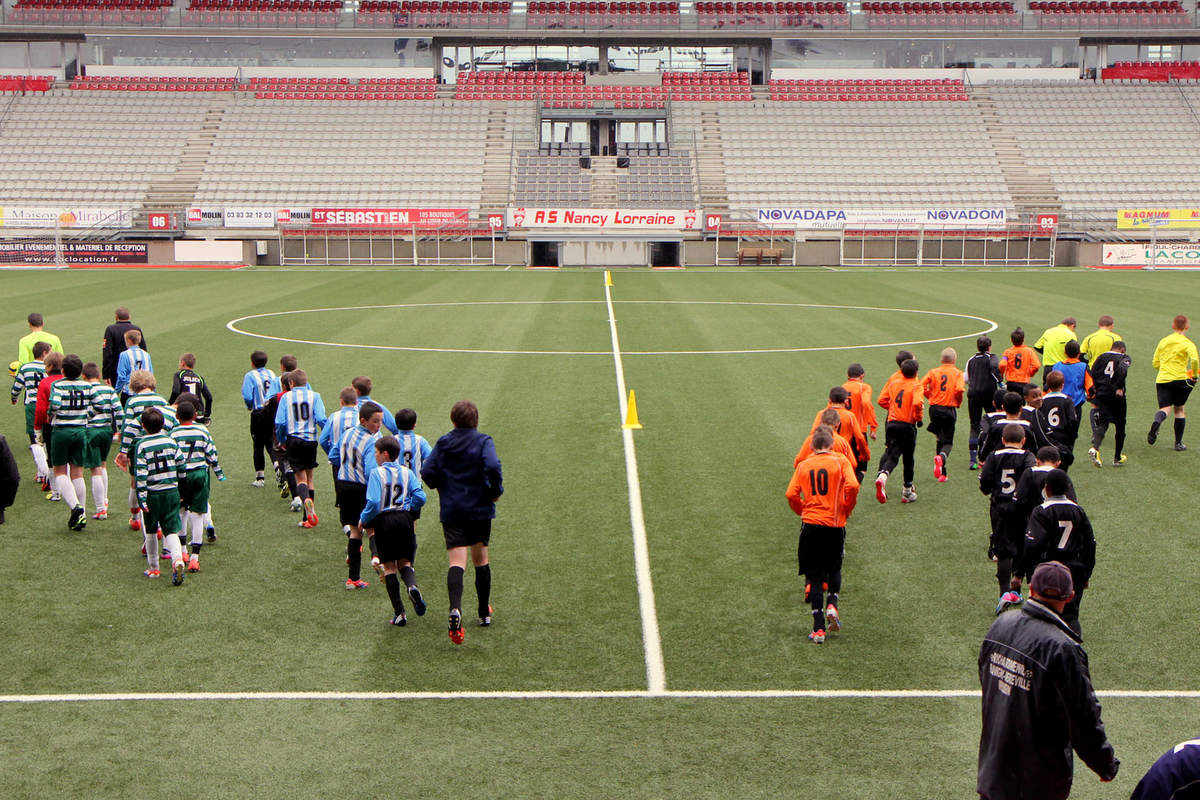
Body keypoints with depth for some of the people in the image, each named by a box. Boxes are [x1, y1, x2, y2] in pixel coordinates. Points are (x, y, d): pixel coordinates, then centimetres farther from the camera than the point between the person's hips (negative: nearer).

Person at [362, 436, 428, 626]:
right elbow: (420, 497, -3)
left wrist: (364, 519, -1)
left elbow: (373, 502, -17)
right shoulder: (407, 472, 5)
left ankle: (399, 612, 2)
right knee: (405, 562, 14)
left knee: (389, 566, 6)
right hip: (404, 519, 3)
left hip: (384, 520, -3)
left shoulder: (376, 473, -7)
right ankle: (412, 585, -21)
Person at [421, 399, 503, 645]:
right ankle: (484, 613, 27)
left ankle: (455, 608, -34)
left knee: (456, 562, -8)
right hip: (480, 509, 0)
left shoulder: (443, 443, 5)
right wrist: (496, 491, -6)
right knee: (481, 560, 17)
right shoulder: (483, 441, -4)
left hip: (451, 511, 1)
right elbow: (493, 467, -21)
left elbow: (427, 472, -3)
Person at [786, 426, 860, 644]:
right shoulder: (840, 460, 1)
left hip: (810, 524, 1)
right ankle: (832, 603, -2)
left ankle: (818, 628, -1)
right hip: (835, 524, 0)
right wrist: (846, 510, 3)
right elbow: (852, 486, -13)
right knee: (834, 568, 23)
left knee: (814, 576, 6)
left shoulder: (803, 465, 7)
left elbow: (791, 495, -3)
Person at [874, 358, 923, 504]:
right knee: (908, 458, 12)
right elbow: (918, 403, -24)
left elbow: (881, 400, 7)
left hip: (892, 423, 3)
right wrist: (919, 418, -7)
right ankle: (907, 491, 21)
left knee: (892, 455, 1)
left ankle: (882, 476, -31)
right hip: (908, 425, -3)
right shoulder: (916, 386, -8)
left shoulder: (892, 383, 6)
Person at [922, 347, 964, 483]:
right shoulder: (957, 373, -1)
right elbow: (959, 389, -17)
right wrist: (959, 403, 1)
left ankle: (941, 473, 13)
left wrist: (931, 397, 11)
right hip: (950, 409, -2)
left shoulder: (933, 372, 5)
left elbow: (922, 387, -4)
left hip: (935, 409, 2)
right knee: (948, 442, 7)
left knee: (939, 438, 17)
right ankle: (942, 457, -28)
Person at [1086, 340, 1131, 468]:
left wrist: (1094, 393, 7)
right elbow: (1122, 370, -21)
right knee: (1120, 426, 13)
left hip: (1101, 395, 3)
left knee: (1102, 424, 3)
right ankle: (1117, 458, 19)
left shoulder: (1101, 357, 12)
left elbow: (1092, 373, 2)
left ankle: (1094, 448, -26)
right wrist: (1119, 388, -16)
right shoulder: (1124, 358, 2)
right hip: (1117, 396, -3)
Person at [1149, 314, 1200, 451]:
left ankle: (1156, 423, -41)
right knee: (1179, 409, 14)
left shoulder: (1163, 341, 12)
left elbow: (1155, 363, 15)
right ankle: (1178, 443, 19)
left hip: (1162, 380, 2)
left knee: (1165, 408, -5)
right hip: (1180, 380, -2)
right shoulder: (1188, 343, -3)